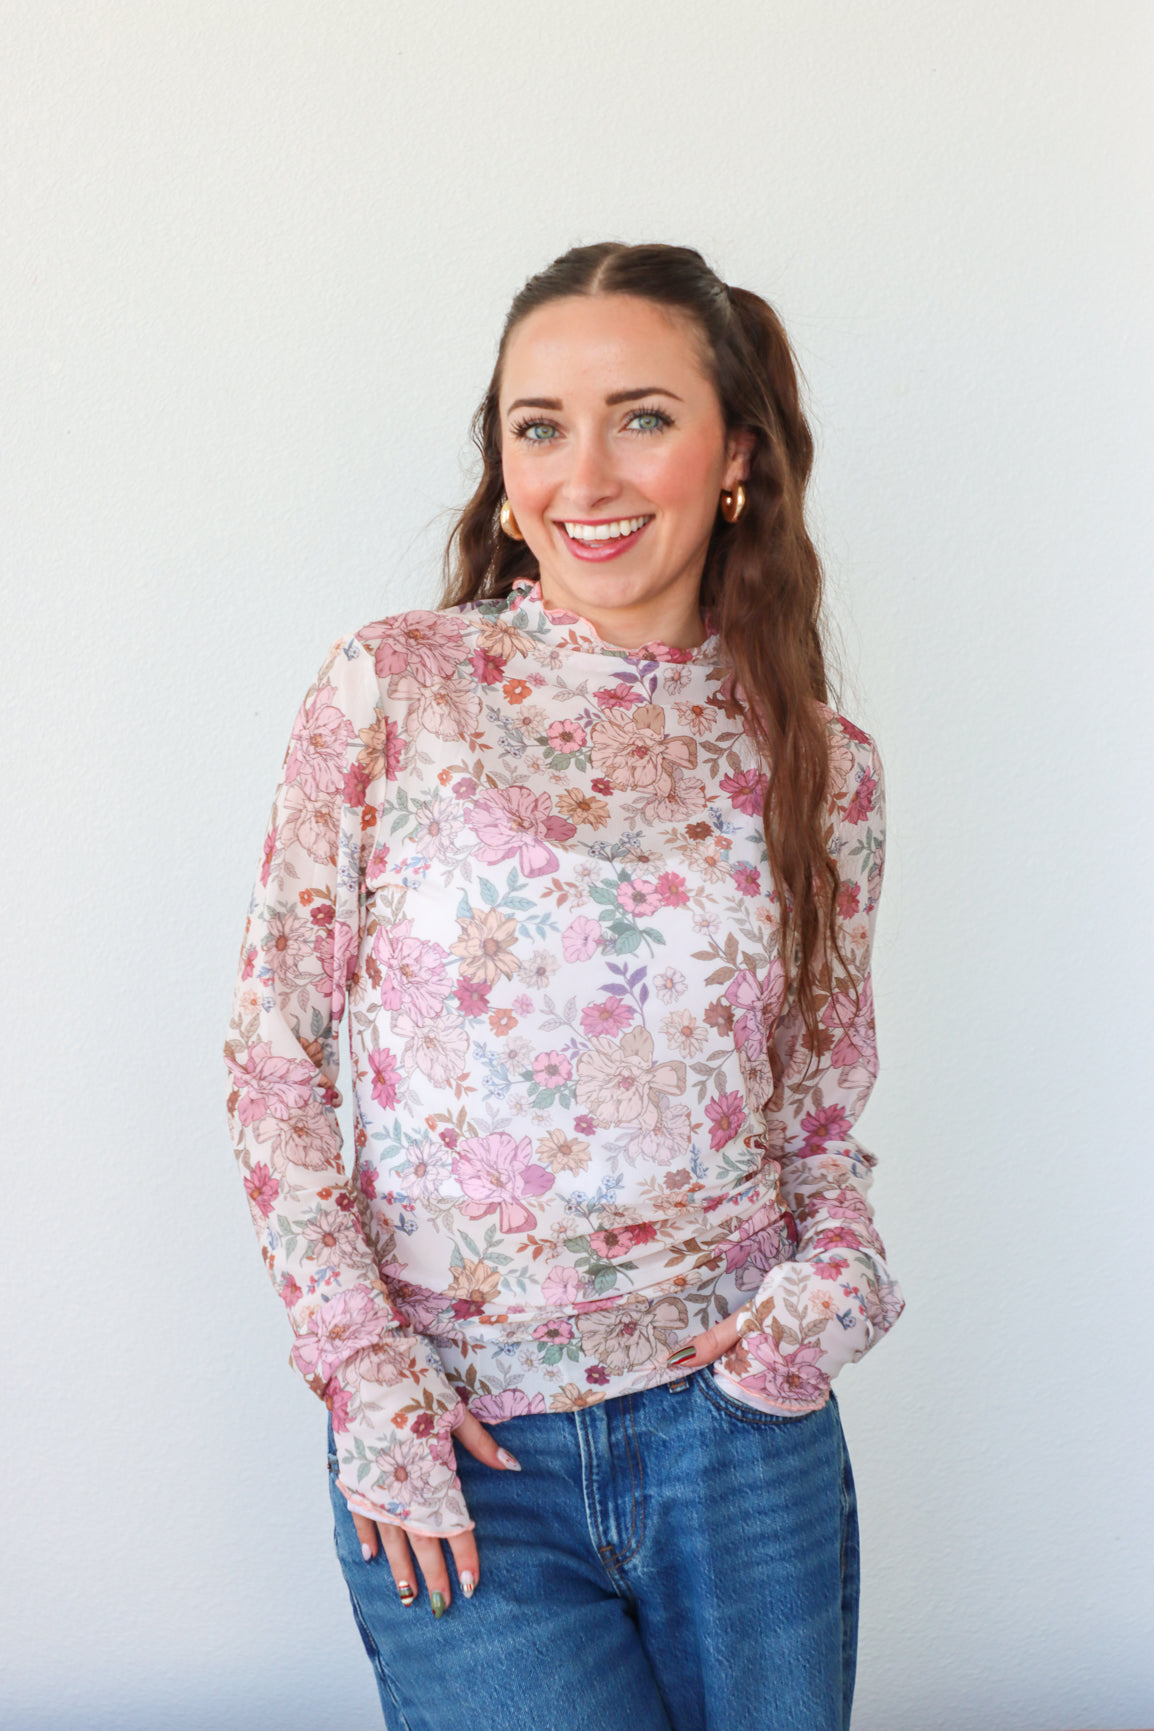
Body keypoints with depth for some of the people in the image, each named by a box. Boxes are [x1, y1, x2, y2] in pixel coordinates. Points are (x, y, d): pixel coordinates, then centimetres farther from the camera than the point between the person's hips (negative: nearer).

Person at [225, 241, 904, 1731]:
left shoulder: (823, 768, 1)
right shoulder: (391, 689, -6)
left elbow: (823, 1105, 11)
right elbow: (275, 1056, -3)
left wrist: (836, 1276, -8)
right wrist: (364, 1374, -9)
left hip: (743, 1419, 3)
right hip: (450, 1445, -2)